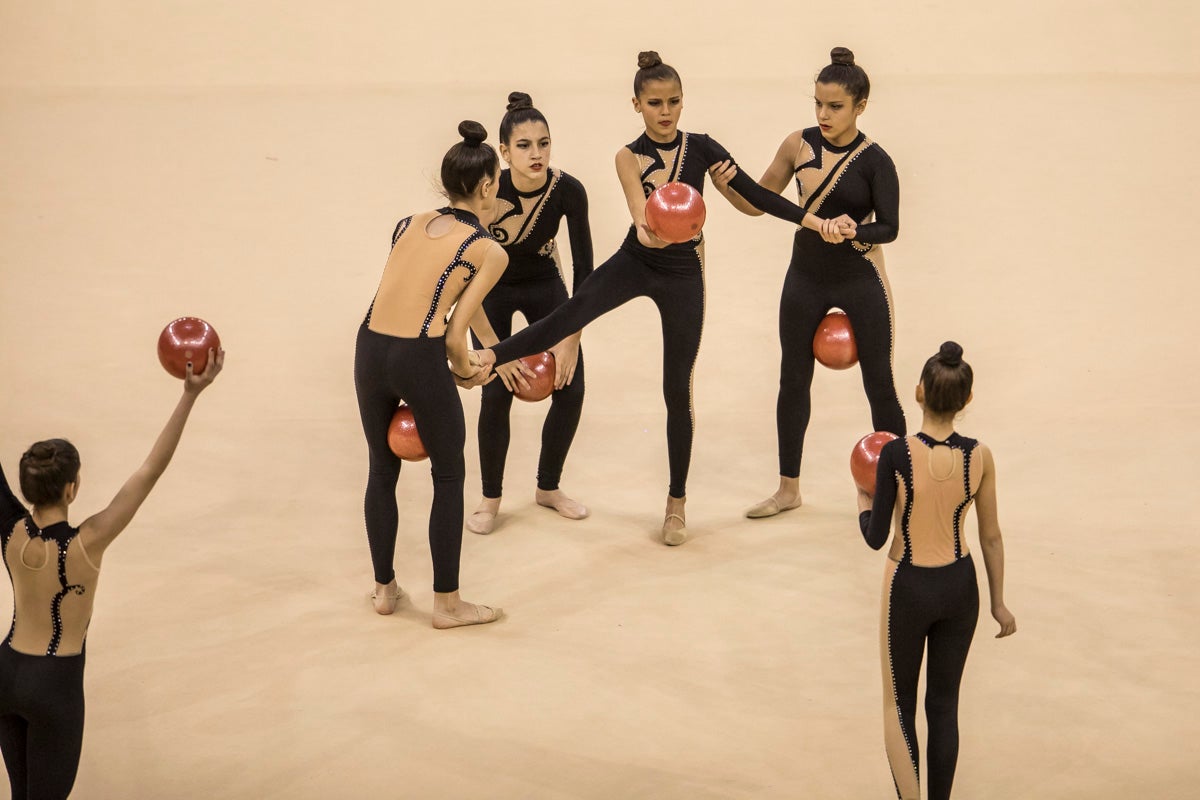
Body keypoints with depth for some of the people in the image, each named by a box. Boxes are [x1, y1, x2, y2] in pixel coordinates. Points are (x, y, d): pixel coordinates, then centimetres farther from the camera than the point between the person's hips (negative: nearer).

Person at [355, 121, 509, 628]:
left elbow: (409, 297, 10)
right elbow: (455, 334, -6)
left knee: (382, 470, 22)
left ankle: (385, 588, 34)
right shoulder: (490, 252, -1)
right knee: (449, 477, 13)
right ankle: (447, 604, 20)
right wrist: (465, 372, 14)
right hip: (420, 358, -5)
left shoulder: (409, 225, 14)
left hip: (369, 350, 5)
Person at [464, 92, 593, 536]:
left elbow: (584, 269, -18)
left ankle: (548, 487, 18)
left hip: (545, 285, 2)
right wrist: (494, 350, -27)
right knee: (498, 391, -13)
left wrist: (571, 340, -18)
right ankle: (490, 499, 7)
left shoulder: (568, 191, -28)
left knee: (570, 388, -4)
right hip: (493, 288, -2)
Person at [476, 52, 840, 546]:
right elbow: (640, 213, -24)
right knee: (573, 312, -31)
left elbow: (756, 194, -2)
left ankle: (677, 504, 17)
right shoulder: (629, 157, -8)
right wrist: (648, 231, -47)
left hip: (683, 272, 0)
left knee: (677, 392, 6)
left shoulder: (700, 148, -5)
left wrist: (815, 221, -6)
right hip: (635, 262, 0)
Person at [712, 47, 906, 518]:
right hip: (806, 277, 4)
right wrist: (726, 187, -16)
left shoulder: (874, 161, -13)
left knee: (878, 383, 3)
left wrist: (853, 230, -35)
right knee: (793, 379, 10)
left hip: (860, 281, -4)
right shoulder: (800, 145, -3)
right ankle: (788, 489, 24)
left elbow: (889, 227, -16)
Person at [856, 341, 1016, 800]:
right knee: (944, 706, 17)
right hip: (960, 587, 3)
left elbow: (875, 537, -16)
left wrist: (863, 499, 5)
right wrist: (998, 603, 12)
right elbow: (991, 537, 0)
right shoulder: (980, 457, -9)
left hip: (909, 589, -3)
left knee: (898, 707, 12)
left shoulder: (896, 454, -20)